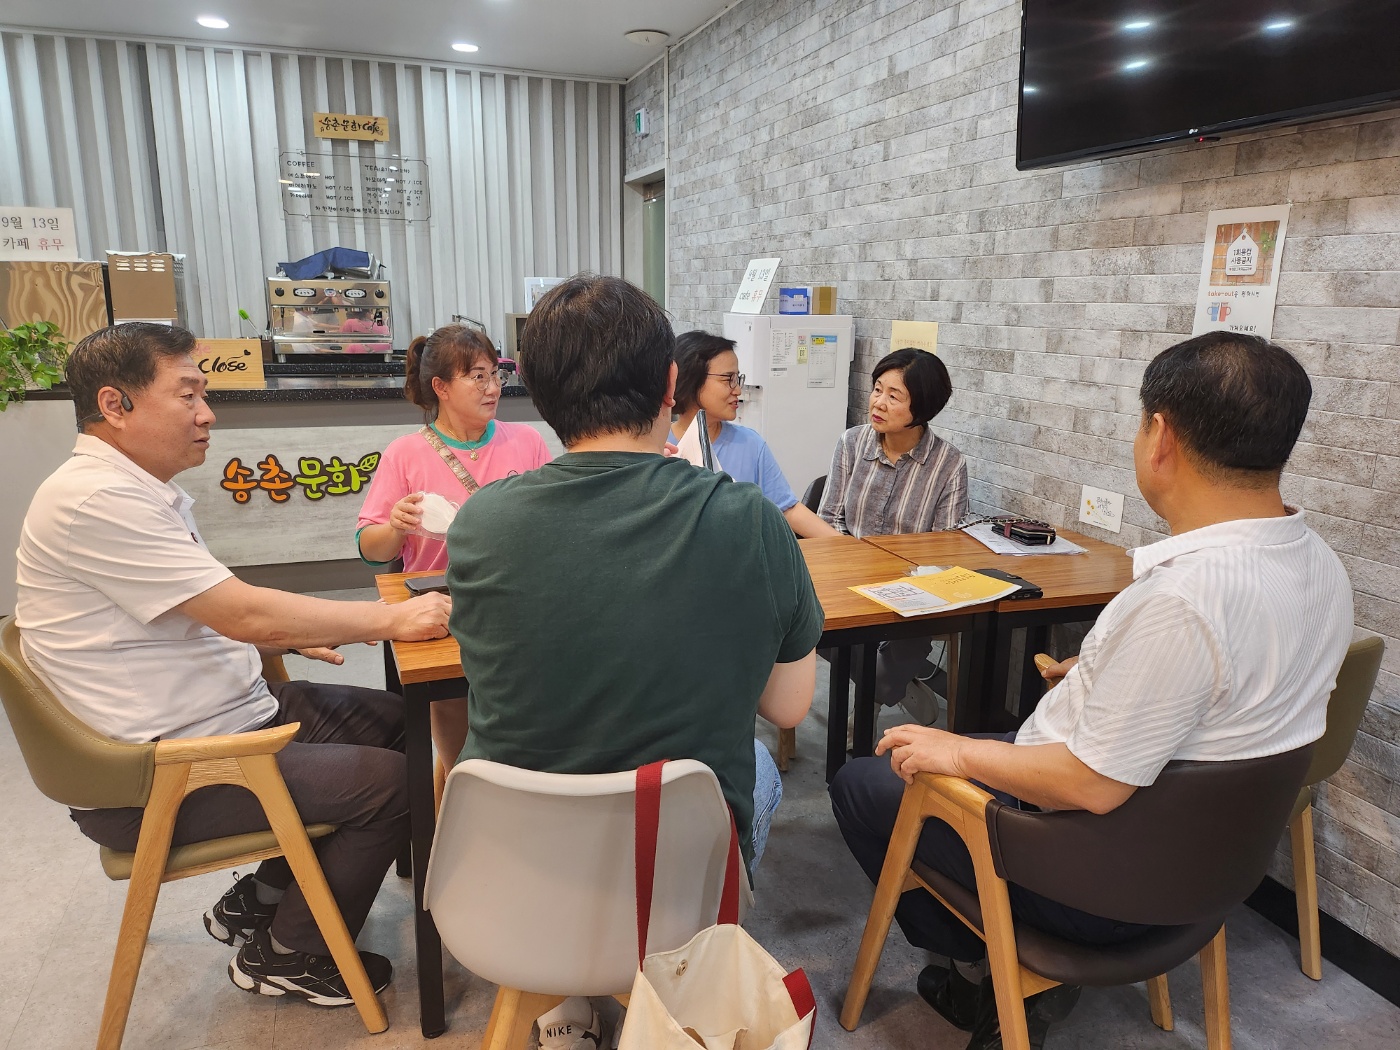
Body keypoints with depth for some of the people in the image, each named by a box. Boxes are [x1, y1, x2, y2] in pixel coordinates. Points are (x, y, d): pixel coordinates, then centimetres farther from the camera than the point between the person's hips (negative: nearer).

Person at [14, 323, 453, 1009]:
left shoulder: (145, 492, 10)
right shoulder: (95, 501, -24)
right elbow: (244, 615, -27)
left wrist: (284, 633, 0)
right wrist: (392, 620, -20)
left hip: (226, 713, 10)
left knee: (390, 718, 12)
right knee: (390, 782, -14)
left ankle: (256, 900, 22)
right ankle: (287, 958, 11)